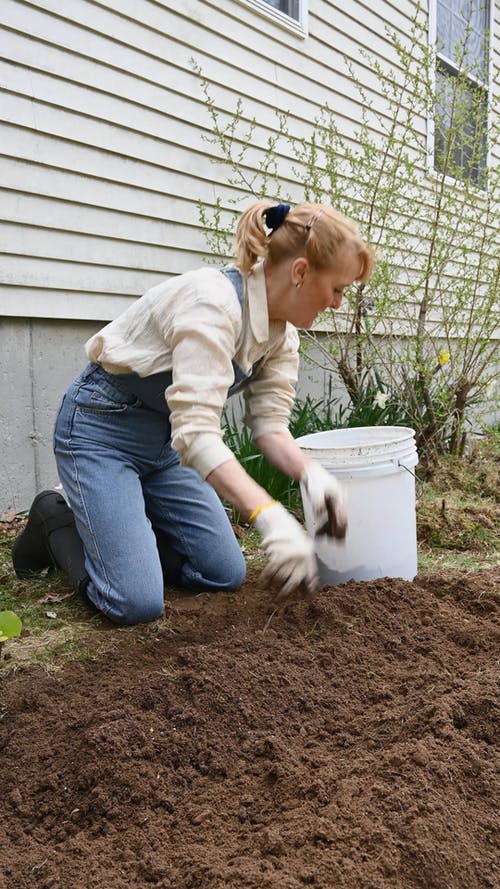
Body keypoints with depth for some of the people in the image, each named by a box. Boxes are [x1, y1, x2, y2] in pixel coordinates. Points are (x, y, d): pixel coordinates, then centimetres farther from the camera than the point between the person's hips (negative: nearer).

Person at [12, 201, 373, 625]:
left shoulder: (282, 329, -4)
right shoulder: (214, 301, -31)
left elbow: (269, 422, -6)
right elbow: (195, 430, -38)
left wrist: (311, 474, -25)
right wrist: (271, 518, -46)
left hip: (165, 440, 8)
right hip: (102, 428, -8)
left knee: (226, 576, 5)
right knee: (137, 603, -17)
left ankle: (110, 525, 22)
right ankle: (56, 522, 11)